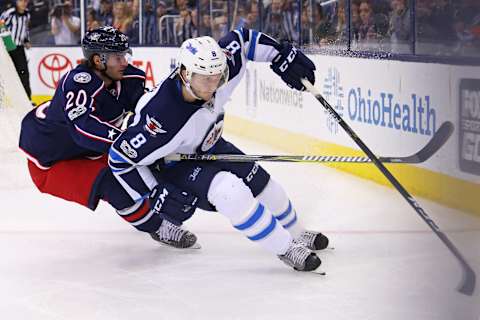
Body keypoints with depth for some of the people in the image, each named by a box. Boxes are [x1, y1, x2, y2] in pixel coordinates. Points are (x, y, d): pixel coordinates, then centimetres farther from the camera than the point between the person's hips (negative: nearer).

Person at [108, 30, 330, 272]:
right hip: (170, 164, -7)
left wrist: (283, 56, -9)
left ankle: (297, 234, 42)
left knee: (262, 183, 14)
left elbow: (241, 39, -5)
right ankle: (286, 249, -10)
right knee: (230, 191, -28)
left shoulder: (219, 67, -26)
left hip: (207, 146, 7)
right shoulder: (163, 115, -42)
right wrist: (155, 194, -28)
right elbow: (121, 157, -32)